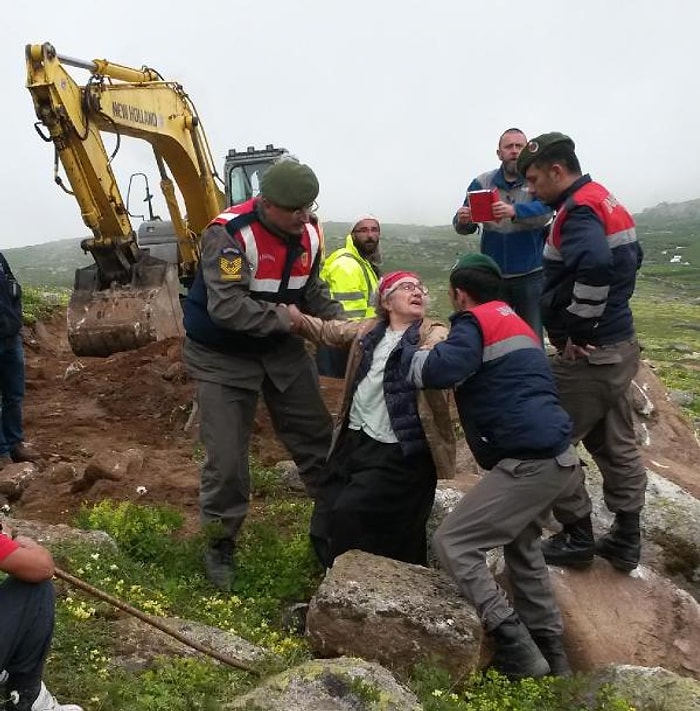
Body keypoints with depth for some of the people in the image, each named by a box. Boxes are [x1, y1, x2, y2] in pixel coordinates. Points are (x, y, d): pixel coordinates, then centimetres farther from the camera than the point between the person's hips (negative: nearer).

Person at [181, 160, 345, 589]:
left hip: (282, 350, 6)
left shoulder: (308, 234, -6)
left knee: (318, 439, 10)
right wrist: (284, 317, -27)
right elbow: (226, 307, -34)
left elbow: (313, 291, 6)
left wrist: (340, 323, -10)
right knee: (226, 458, -2)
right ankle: (221, 545, 21)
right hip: (222, 356, -5)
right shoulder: (229, 233, -26)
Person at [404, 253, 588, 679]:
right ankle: (549, 650, 30)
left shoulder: (476, 322, -5)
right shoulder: (514, 321, 23)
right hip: (557, 456, 10)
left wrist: (408, 352, 0)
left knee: (453, 543, -7)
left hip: (529, 462, -10)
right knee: (522, 546, 25)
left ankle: (518, 652, -6)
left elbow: (439, 371, -21)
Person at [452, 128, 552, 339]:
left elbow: (544, 211, -22)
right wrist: (462, 220, -26)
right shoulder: (482, 183, 4)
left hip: (531, 274, -2)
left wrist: (514, 211, -42)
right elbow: (465, 228, -2)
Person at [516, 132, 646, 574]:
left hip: (588, 354, -10)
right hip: (620, 346, 10)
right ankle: (627, 541, 27)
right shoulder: (606, 201, 14)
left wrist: (579, 329, -24)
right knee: (618, 446, 16)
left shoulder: (579, 208, -17)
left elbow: (595, 267, -36)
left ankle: (578, 539, 15)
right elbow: (632, 258, 25)